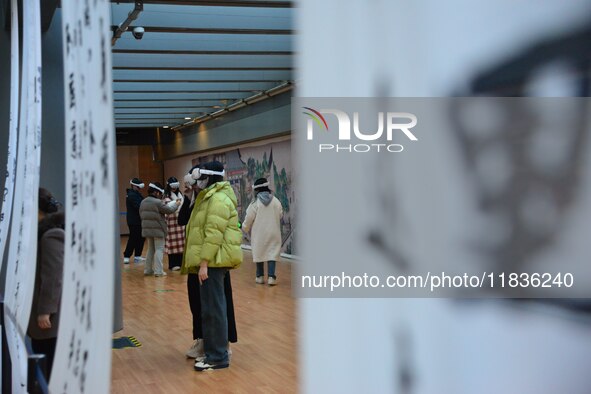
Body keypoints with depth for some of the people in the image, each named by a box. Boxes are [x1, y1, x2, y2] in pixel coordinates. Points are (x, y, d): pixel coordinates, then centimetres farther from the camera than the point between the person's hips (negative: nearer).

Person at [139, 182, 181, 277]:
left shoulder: (143, 202, 8)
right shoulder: (158, 202, -17)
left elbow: (141, 215, 15)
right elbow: (169, 210, -10)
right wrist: (176, 204, 6)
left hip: (147, 229, 8)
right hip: (158, 230, -8)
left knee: (151, 249, 19)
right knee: (159, 249, -2)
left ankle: (148, 269, 20)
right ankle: (158, 271, -6)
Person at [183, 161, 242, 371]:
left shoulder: (218, 199, -15)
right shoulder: (211, 197, 19)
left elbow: (214, 234, -22)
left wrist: (204, 263, -23)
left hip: (213, 261, -11)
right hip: (211, 261, 11)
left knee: (213, 308, -7)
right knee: (210, 308, 14)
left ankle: (218, 357, -2)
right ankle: (213, 351, 21)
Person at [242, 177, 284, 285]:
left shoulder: (255, 203, -10)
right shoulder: (276, 201, -2)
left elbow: (249, 219, -6)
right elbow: (280, 215, 7)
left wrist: (245, 228, 12)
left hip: (259, 233, -1)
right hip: (273, 232, 1)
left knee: (259, 253, 11)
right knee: (272, 252, 2)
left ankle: (260, 276, 18)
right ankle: (271, 276, -8)